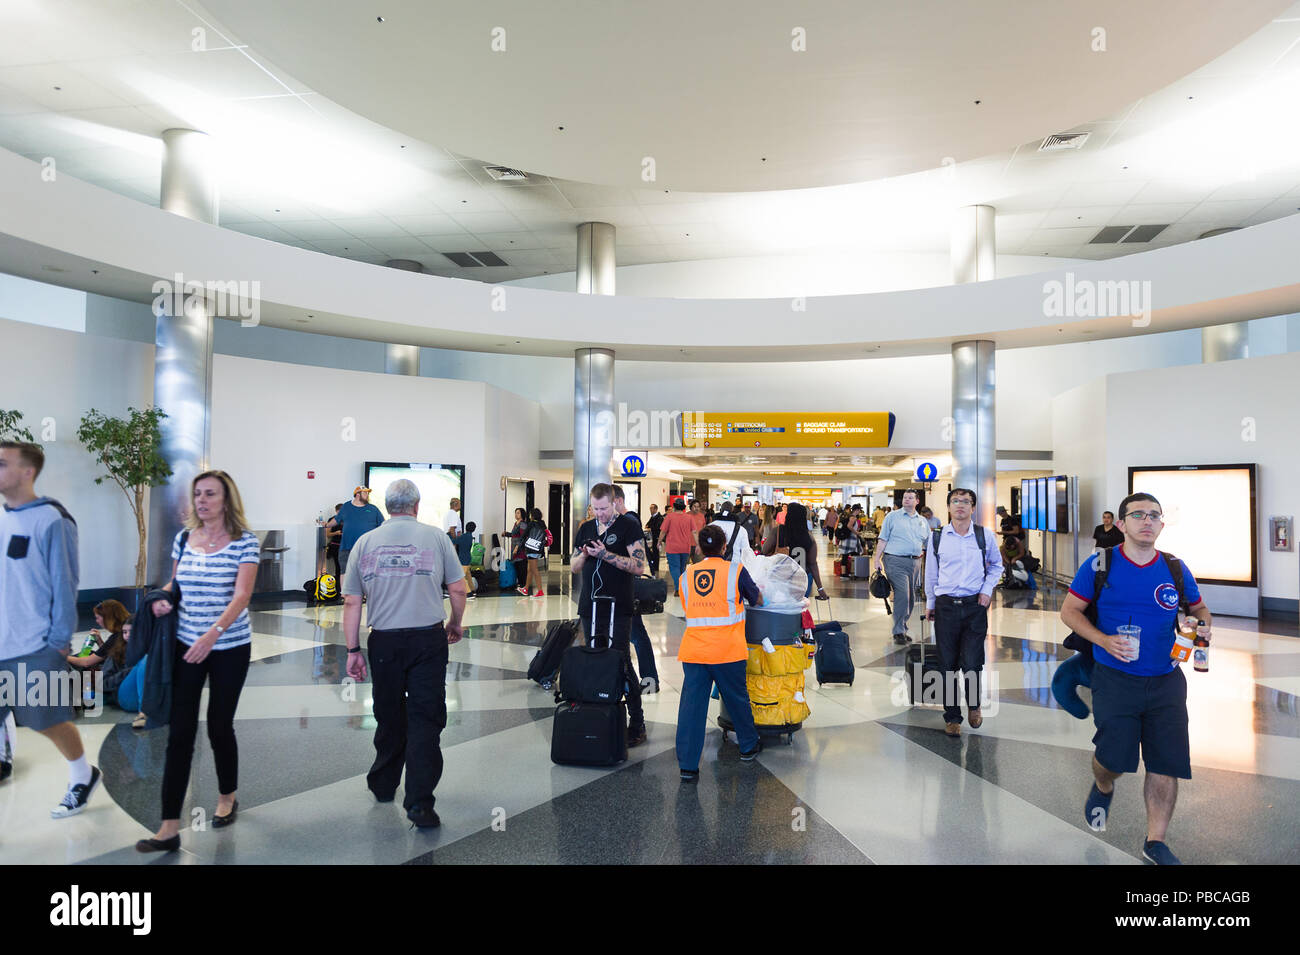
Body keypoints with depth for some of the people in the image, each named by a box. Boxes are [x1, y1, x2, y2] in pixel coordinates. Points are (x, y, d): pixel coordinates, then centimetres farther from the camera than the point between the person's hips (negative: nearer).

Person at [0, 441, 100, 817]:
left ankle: (83, 776, 26)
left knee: (49, 720, 6)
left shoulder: (52, 521, -13)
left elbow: (65, 583, -12)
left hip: (36, 645, -6)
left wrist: (60, 638, -13)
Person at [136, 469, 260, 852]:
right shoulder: (183, 539, 4)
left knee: (219, 726, 9)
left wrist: (213, 634, -30)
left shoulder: (245, 542, -9)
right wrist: (162, 599, -4)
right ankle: (169, 828, 5)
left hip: (230, 648, -3)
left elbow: (241, 594, -18)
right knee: (179, 731, -1)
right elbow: (174, 582, 19)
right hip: (186, 646, 3)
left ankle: (227, 797, 35)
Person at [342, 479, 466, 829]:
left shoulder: (366, 542, 5)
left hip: (384, 641, 3)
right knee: (425, 718, 1)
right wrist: (456, 623, 16)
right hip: (428, 639, -2)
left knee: (389, 716, 18)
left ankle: (384, 784, 34)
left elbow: (351, 602, 4)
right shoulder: (435, 536, -1)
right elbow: (458, 589, -1)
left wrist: (353, 650, 9)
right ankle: (419, 801, -2)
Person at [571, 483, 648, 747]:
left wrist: (606, 554, -19)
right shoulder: (586, 528, 14)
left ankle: (637, 724, 2)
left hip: (618, 608, -5)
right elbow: (573, 567, 16)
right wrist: (584, 555, -6)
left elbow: (639, 567, -13)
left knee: (622, 664, -6)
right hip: (590, 606, 6)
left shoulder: (628, 526, -4)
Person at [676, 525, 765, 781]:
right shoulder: (735, 571, -1)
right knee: (737, 699, 17)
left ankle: (687, 766, 2)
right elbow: (758, 601, 13)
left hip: (693, 650, 2)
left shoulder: (686, 575, 9)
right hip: (727, 651, -2)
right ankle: (748, 746, 36)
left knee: (691, 703, 3)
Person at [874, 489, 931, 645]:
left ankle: (902, 628, 22)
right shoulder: (893, 516, 4)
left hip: (915, 562, 5)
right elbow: (883, 540, 1)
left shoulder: (922, 521, 17)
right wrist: (877, 560, -6)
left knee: (911, 597, 9)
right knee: (902, 595, -15)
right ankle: (898, 632, -9)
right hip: (896, 561, -5)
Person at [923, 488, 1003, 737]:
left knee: (972, 663, -4)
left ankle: (973, 705, 26)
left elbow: (996, 565, 18)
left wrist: (987, 590, 5)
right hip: (946, 606, 1)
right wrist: (930, 603, 15)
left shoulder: (985, 535, 2)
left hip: (975, 606, -1)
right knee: (948, 664, 5)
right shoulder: (937, 536, 3)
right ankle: (952, 716, 20)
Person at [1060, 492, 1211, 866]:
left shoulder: (1176, 569, 5)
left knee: (1166, 763, 2)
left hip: (1165, 680, 3)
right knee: (1113, 756, -4)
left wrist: (1203, 626, -5)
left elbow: (1199, 608, 19)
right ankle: (1103, 787, 34)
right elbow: (1069, 611, -1)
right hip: (1115, 678, -3)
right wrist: (1105, 641, -15)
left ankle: (1155, 842, 18)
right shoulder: (1100, 565, -5)